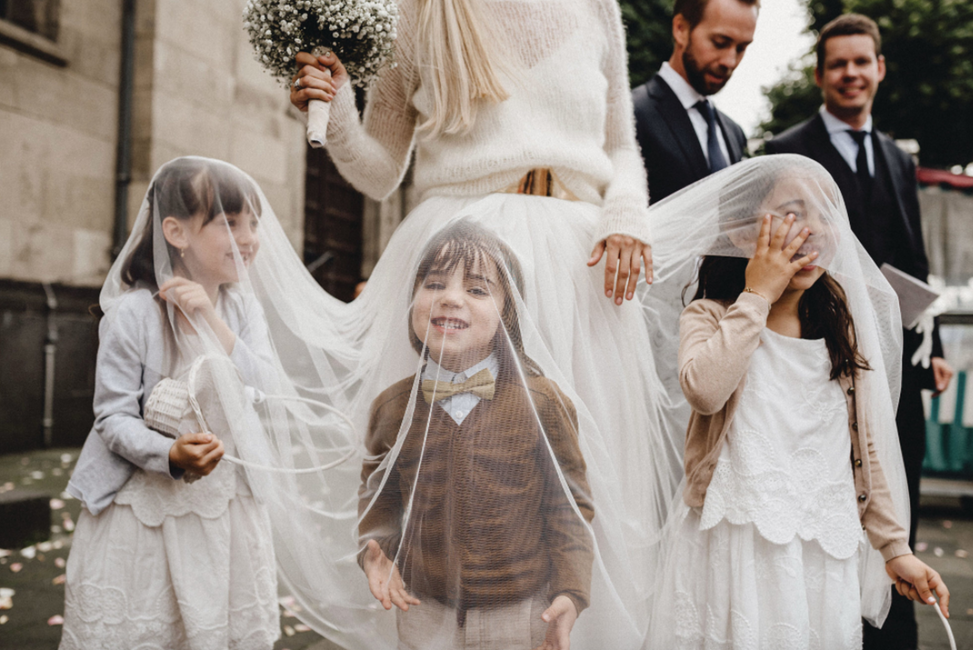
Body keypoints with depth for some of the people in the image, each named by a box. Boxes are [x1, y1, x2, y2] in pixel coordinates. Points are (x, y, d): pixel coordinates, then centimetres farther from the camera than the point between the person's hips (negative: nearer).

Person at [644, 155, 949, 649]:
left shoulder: (843, 326, 9)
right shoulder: (710, 317, -4)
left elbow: (867, 445, 11)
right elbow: (703, 390, -26)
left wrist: (894, 547, 9)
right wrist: (757, 296, -17)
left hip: (822, 551, 4)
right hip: (734, 546, -3)